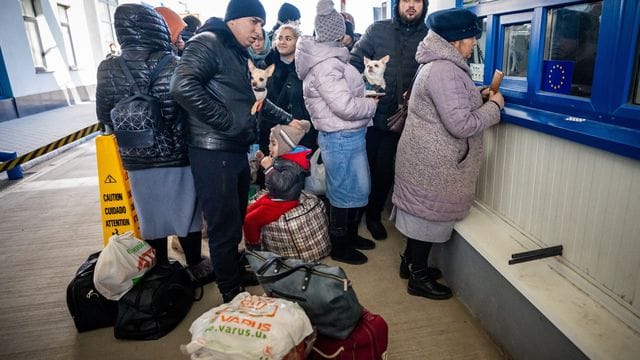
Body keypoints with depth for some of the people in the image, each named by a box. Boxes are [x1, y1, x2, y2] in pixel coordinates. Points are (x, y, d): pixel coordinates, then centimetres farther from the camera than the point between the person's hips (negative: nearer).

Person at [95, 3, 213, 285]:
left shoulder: (108, 69, -4)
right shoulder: (173, 65, -13)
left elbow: (105, 115, 1)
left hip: (137, 158, 3)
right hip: (177, 154, -2)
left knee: (151, 216, 15)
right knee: (186, 211, 12)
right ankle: (196, 267, 27)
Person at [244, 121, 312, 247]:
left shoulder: (292, 165, -26)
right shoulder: (281, 157, 4)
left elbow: (281, 184, -35)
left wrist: (269, 167, -32)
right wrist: (263, 160, 8)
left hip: (282, 203, -10)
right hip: (272, 197, 10)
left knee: (250, 220, -10)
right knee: (248, 212, 16)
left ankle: (253, 246, 10)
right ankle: (250, 241, 30)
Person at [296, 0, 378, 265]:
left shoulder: (329, 59, 10)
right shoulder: (325, 65, -21)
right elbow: (346, 107, -24)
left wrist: (365, 94, 5)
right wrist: (372, 104, -9)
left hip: (348, 136, 10)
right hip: (342, 138, -10)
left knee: (357, 188, 20)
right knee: (345, 192, 4)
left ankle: (351, 236, 38)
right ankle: (339, 248, 23)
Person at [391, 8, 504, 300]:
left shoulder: (438, 64, 11)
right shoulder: (444, 71, -23)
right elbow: (462, 124, -26)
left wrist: (478, 97, 8)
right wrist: (493, 106, -11)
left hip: (425, 156, 10)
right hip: (432, 161, -10)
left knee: (420, 210, 20)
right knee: (429, 214, 3)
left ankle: (410, 262, 37)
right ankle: (419, 278, 21)